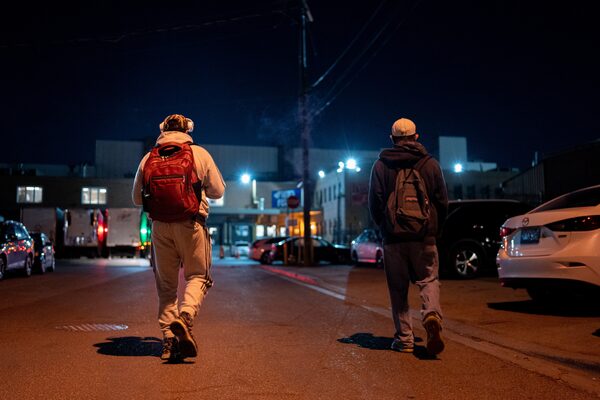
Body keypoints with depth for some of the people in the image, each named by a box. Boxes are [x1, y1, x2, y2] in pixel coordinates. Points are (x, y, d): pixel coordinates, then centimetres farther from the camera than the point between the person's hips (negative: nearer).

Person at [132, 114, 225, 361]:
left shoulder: (148, 158, 9)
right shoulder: (200, 154, 2)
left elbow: (137, 198, 14)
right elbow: (218, 191, 6)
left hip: (160, 227, 3)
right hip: (191, 224, -2)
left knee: (166, 285, 11)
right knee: (198, 276, 8)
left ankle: (169, 340, 8)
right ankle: (185, 316, -19)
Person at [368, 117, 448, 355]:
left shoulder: (380, 166, 1)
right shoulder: (430, 164, 4)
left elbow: (374, 204, 1)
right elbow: (442, 202, 5)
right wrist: (435, 230, 17)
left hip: (393, 238, 0)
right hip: (424, 237, 0)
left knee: (398, 289, 8)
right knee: (428, 280, 10)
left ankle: (404, 339, 9)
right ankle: (432, 315, -17)